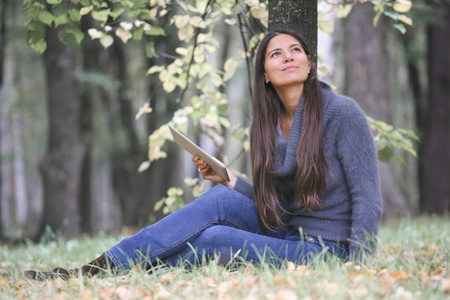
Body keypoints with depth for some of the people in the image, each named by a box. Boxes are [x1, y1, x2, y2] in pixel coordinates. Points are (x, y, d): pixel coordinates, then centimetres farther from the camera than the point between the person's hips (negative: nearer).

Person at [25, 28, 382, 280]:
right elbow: (273, 202, 13)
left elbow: (367, 197, -13)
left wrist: (358, 265, -22)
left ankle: (98, 273, -12)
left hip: (329, 250, -6)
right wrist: (228, 179, -2)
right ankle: (105, 264, -16)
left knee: (215, 240, -22)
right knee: (219, 199, -16)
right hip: (289, 234, 6)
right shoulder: (269, 125, 9)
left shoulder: (342, 113, -11)